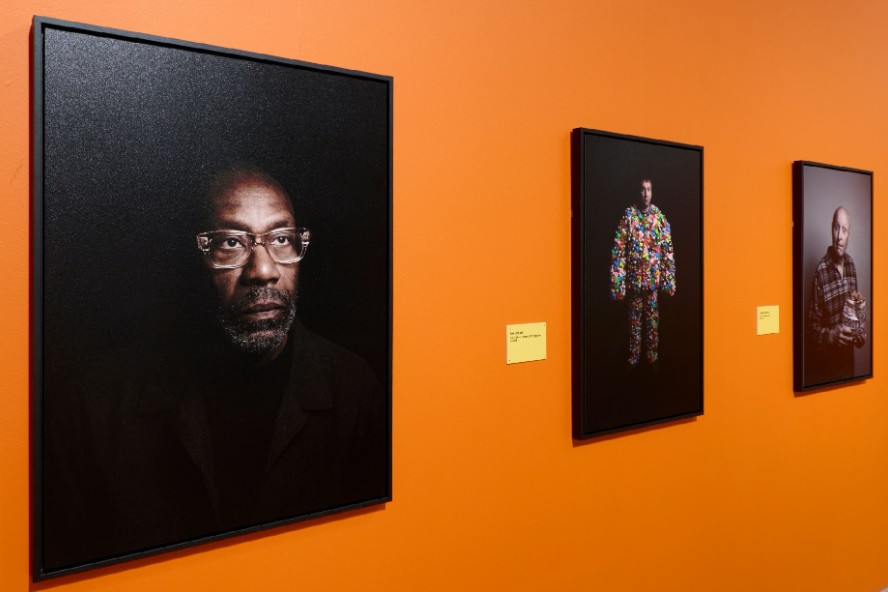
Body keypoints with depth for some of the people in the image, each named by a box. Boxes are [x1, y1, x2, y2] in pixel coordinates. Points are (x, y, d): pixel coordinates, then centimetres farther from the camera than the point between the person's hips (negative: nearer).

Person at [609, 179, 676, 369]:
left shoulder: (659, 216, 1)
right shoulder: (628, 216, -6)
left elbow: (668, 249, 4)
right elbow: (618, 250, -8)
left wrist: (669, 279, 0)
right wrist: (618, 282, -13)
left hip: (654, 279, 2)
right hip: (634, 279, -2)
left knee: (653, 320, 11)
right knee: (635, 320, 8)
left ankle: (652, 357, 25)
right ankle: (633, 359, 21)